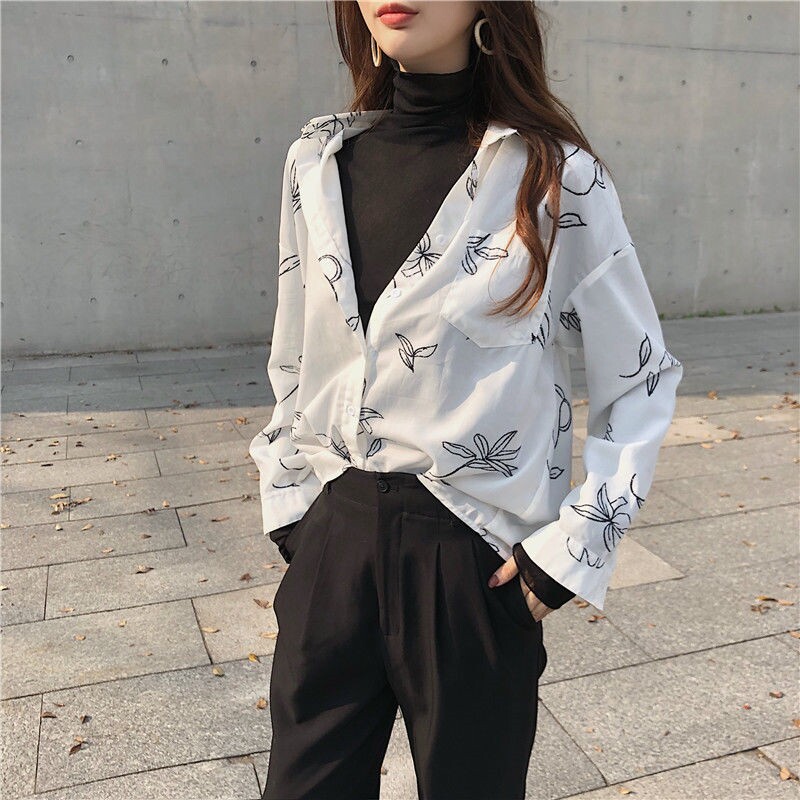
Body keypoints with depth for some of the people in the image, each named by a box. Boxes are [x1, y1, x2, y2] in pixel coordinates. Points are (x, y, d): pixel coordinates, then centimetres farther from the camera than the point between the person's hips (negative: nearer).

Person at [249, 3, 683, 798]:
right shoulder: (318, 159, 2)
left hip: (475, 556, -3)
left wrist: (572, 547, -6)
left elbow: (642, 381, -2)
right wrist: (288, 508, 8)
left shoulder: (555, 176, -10)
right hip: (332, 538, 4)